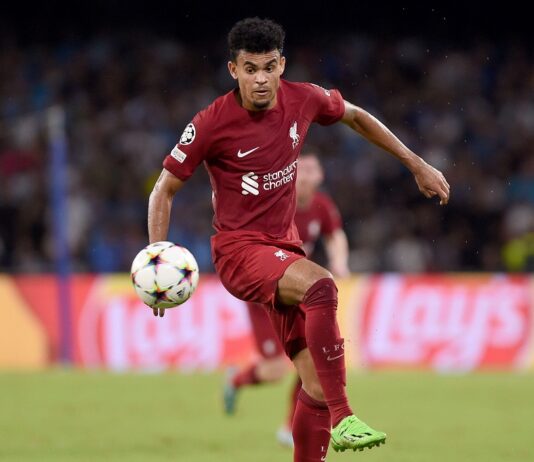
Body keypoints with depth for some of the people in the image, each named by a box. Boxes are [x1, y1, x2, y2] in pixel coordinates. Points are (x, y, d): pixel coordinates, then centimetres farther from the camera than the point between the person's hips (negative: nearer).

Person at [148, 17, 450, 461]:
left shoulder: (304, 100, -1)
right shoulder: (213, 123, -12)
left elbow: (356, 117, 20)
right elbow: (165, 190, -3)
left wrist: (417, 164, 22)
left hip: (285, 249, 6)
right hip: (238, 249, -6)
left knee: (317, 386, -1)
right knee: (322, 287, -35)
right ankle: (343, 418, -36)